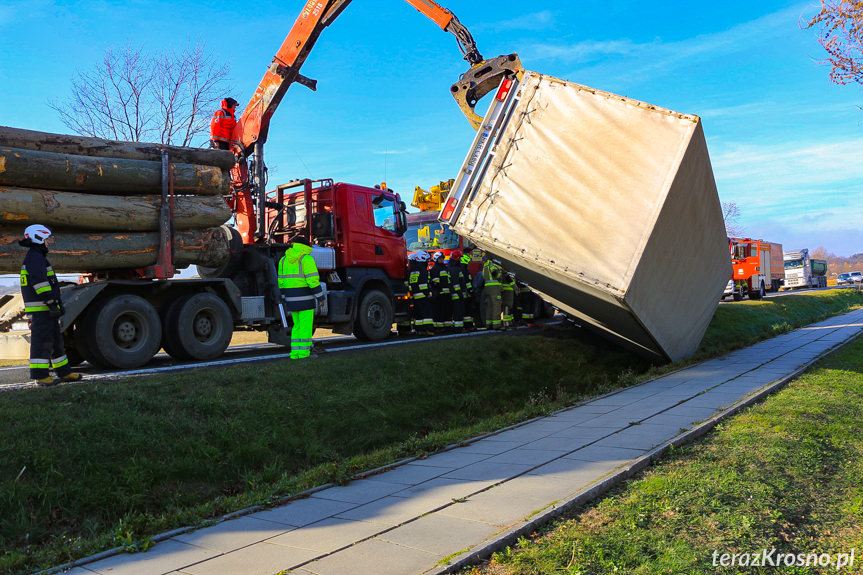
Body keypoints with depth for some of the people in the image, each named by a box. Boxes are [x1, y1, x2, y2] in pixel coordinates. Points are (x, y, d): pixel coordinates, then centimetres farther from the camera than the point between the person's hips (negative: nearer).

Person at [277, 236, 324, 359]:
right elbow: (312, 280, -16)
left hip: (292, 298, 6)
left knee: (297, 326, 15)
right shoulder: (306, 259, -8)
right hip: (306, 297, -6)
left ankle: (295, 352, 11)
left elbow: (281, 281, 13)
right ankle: (304, 353, -2)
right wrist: (320, 297, -11)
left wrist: (285, 299, 19)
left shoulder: (284, 260, 13)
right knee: (306, 326, -2)